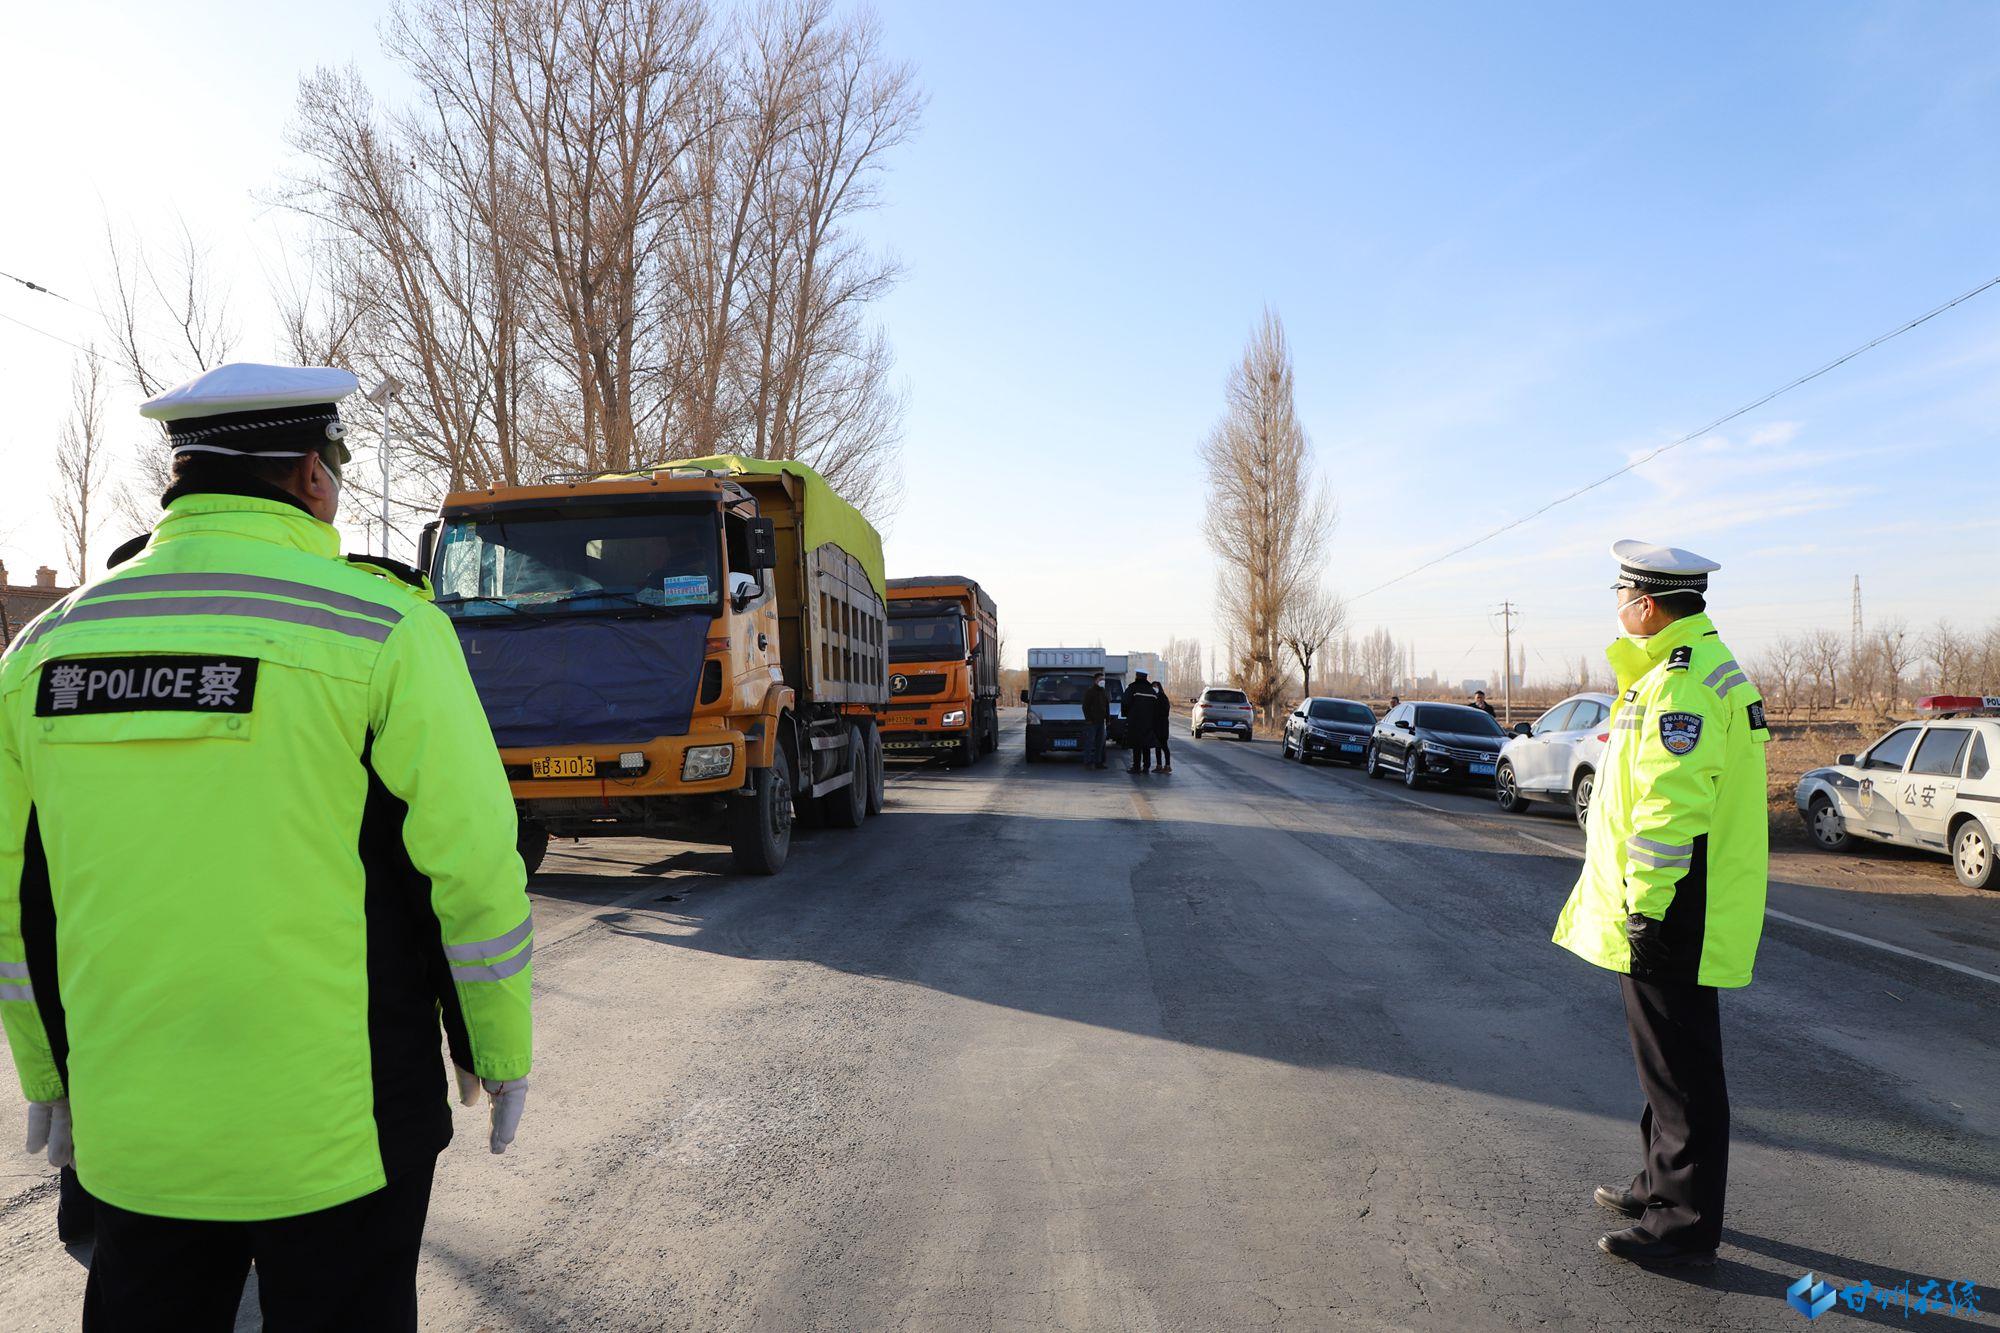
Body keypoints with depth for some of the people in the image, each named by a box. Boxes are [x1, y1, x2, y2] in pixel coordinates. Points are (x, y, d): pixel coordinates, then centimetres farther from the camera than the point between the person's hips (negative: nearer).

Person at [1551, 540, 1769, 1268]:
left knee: (1679, 1070, 1)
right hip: (1674, 915, 11)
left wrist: (1644, 907, -23)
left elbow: (1670, 807, -27)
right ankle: (1664, 1185, 36)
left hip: (1666, 917, -11)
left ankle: (1685, 1223, 14)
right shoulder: (1703, 668, 14)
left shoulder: (1682, 683, -22)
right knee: (1671, 1061, 22)